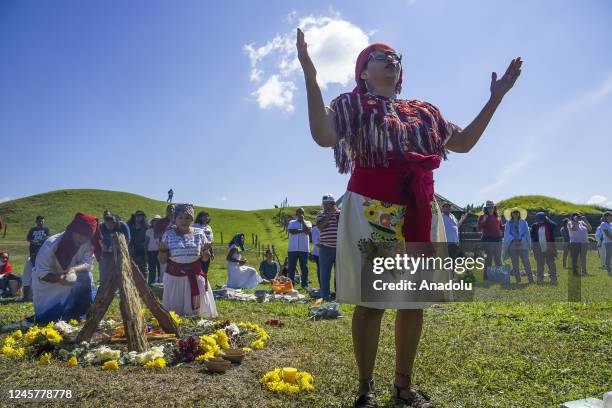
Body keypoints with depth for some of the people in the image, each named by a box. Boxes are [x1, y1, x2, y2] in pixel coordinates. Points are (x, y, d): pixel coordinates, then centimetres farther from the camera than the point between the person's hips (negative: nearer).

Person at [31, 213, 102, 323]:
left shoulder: (87, 243, -20)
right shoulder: (51, 245, -29)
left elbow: (88, 263, -18)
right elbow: (41, 274, -25)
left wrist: (74, 270, -40)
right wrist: (59, 278, -44)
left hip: (70, 281, 4)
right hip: (47, 283, -4)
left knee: (87, 277, -24)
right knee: (47, 320, -9)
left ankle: (79, 316, -8)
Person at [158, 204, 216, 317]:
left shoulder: (199, 233, 2)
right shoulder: (168, 234, -1)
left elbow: (204, 259, 9)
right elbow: (162, 261, 2)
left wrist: (206, 251, -12)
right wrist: (162, 249, -16)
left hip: (195, 278, 1)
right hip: (174, 278, -1)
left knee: (196, 309, 4)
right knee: (173, 313, 3)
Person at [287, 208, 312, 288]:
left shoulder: (307, 222, 13)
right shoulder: (292, 222, 12)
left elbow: (307, 230, -8)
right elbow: (290, 231, -8)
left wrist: (302, 220, -2)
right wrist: (302, 230, -8)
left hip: (304, 249, 0)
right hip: (292, 248, 0)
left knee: (304, 267, 1)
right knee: (291, 267, 1)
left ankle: (305, 284, 5)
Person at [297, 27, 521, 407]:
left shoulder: (424, 111, 21)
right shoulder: (352, 103, 5)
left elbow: (463, 142, 21)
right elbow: (323, 136, -13)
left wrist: (495, 98, 19)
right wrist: (310, 78, -21)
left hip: (420, 214, 6)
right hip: (370, 212, -5)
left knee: (414, 300, 8)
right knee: (370, 301, -3)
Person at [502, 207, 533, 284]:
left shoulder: (523, 223, 10)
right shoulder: (508, 223, 11)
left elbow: (527, 234, 9)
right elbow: (507, 234, 9)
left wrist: (520, 240, -4)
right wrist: (514, 240, -4)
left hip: (522, 245, -1)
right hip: (512, 245, 1)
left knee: (526, 262, -7)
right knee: (515, 264, 1)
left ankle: (531, 279, -4)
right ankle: (518, 280, 7)